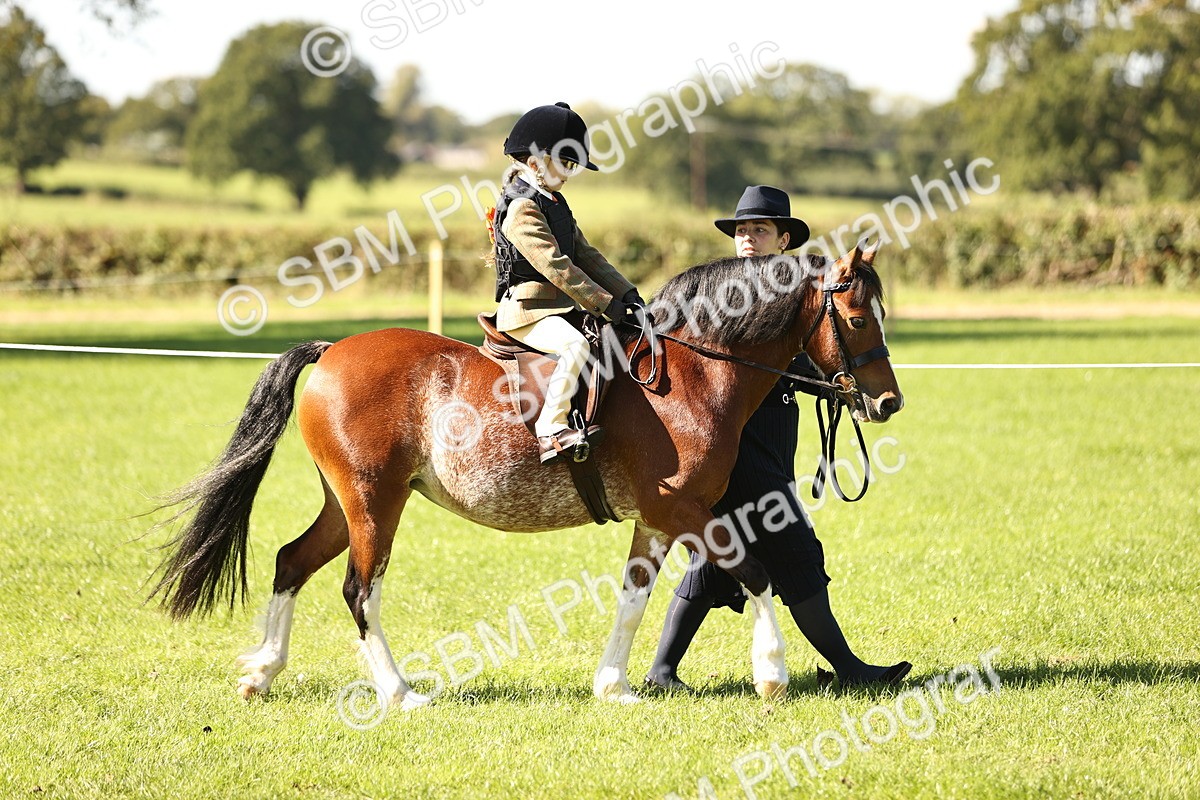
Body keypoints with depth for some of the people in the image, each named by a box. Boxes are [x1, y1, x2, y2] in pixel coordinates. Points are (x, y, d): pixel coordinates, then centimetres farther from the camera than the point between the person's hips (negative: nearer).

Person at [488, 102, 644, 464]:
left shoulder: (555, 203, 18)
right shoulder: (521, 207, -14)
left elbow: (586, 255, 17)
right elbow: (555, 265, -22)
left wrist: (625, 292, 4)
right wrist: (604, 303, -23)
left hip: (562, 307, 10)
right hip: (528, 310, -10)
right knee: (575, 344, -34)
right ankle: (550, 431, -36)